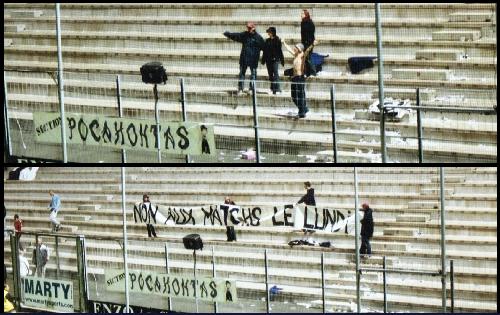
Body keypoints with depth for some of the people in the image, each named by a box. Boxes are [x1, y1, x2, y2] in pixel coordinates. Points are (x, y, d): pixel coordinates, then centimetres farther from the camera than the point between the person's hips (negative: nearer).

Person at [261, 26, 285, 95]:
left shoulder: (277, 40, -3)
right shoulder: (267, 41, 10)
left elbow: (280, 51, -4)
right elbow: (265, 51, 14)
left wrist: (282, 60, -5)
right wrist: (263, 60, 13)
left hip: (275, 59, -5)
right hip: (268, 60, 5)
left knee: (276, 74, -12)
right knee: (270, 75, 8)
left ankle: (277, 89, -14)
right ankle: (273, 88, 15)